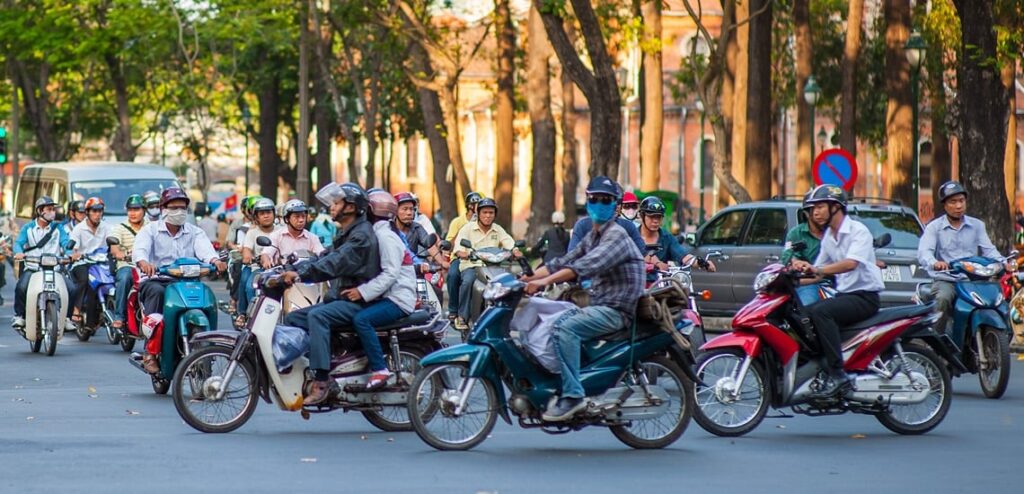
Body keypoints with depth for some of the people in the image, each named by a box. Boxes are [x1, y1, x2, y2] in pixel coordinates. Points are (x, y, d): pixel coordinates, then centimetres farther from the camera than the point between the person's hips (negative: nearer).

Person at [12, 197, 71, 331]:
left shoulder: (58, 228, 13)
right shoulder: (28, 228, 10)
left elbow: (66, 243, -1)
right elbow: (19, 242, -3)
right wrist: (19, 253, -27)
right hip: (32, 268, -1)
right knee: (21, 287, -30)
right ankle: (19, 316, -12)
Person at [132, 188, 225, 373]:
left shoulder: (195, 232, 14)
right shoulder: (150, 230, 8)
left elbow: (204, 248, -8)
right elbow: (139, 248, -14)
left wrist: (215, 260, -33)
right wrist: (143, 262, -39)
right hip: (155, 279, -2)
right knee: (157, 292, -36)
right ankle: (150, 352, -36)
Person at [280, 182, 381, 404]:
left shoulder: (361, 235, -13)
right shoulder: (345, 234, 21)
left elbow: (336, 262, -27)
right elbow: (324, 257, 13)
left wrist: (301, 274, -35)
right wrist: (291, 270, -1)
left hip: (357, 300, -10)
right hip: (340, 298, 10)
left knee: (317, 316, -33)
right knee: (293, 318, 1)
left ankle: (321, 381, -39)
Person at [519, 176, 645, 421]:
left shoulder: (617, 235, -11)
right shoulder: (591, 237, 19)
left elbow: (588, 265, -26)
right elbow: (563, 262, 17)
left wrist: (545, 281, -33)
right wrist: (527, 279, 3)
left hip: (617, 310, -9)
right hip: (598, 306, 9)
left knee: (564, 328, -30)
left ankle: (573, 394, -31)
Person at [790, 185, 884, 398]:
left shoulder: (858, 231, -11)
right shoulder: (828, 237, 15)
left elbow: (851, 263, -28)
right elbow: (819, 272, 20)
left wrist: (816, 269, -37)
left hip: (865, 297, -8)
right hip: (843, 294, 8)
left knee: (820, 312, -31)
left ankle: (837, 372, -34)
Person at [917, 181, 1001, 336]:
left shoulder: (977, 225, 15)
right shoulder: (935, 227, 5)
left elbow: (989, 250, 4)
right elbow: (923, 252, -11)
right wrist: (934, 263, -35)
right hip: (945, 280, -3)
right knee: (943, 299, -35)